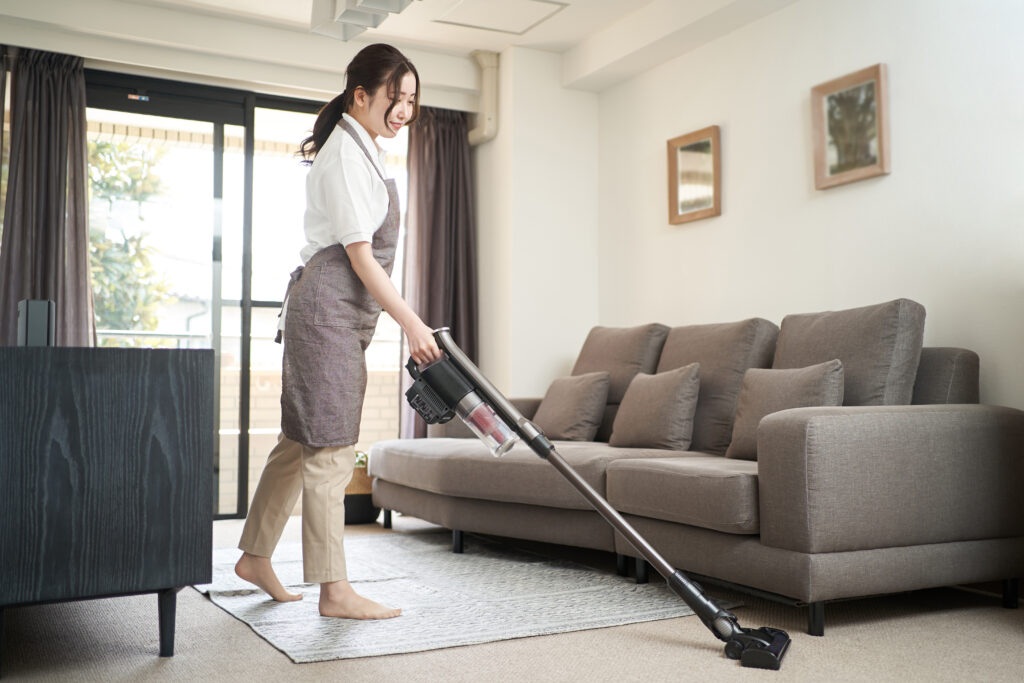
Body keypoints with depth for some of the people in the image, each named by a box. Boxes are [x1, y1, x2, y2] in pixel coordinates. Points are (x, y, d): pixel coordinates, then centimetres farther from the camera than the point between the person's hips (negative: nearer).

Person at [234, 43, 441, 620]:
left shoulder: (363, 147, 18)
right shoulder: (344, 152, -14)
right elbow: (360, 254, -19)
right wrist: (412, 324, -19)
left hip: (339, 311, 10)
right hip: (329, 306, -10)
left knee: (303, 439, 13)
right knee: (331, 446, -8)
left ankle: (256, 557, 24)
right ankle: (335, 590, -3)